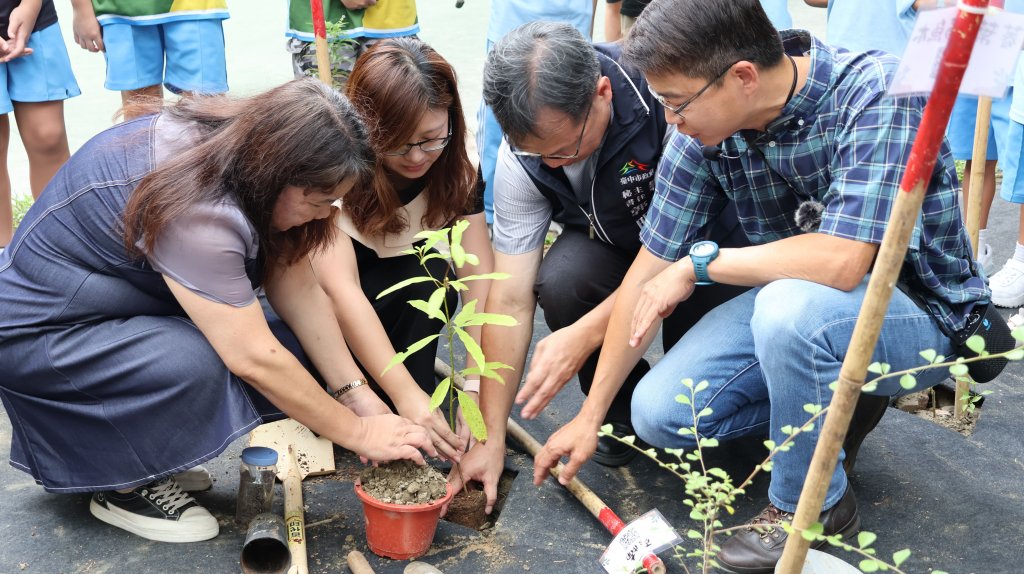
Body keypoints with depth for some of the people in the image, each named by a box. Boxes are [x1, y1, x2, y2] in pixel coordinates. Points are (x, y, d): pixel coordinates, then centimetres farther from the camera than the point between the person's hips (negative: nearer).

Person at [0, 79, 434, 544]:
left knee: (288, 352, -9)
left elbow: (297, 288, -8)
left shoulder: (244, 147, -11)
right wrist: (357, 433, -24)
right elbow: (252, 358, -34)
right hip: (39, 327, -8)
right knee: (197, 365, -33)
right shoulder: (193, 207, -35)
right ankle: (121, 485, -5)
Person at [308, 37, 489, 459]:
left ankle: (412, 424, -19)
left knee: (429, 274, -31)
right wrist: (405, 393, -44)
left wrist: (479, 387, -35)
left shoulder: (455, 169, -19)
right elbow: (339, 289, -37)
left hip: (407, 287, 3)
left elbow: (479, 272, -24)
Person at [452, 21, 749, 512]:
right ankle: (627, 415, -3)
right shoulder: (521, 160, -20)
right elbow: (511, 301, -18)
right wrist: (490, 438, -18)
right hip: (614, 246, 3)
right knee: (558, 283, -29)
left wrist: (585, 335, -33)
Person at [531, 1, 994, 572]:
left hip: (919, 312, -5)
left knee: (790, 305, -37)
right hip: (791, 300, 6)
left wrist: (699, 262, -25)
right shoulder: (704, 129, -11)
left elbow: (842, 261, -39)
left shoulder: (879, 93, -28)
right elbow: (650, 272, -6)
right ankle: (839, 403, 12)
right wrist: (590, 416, -2)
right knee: (658, 413, -9)